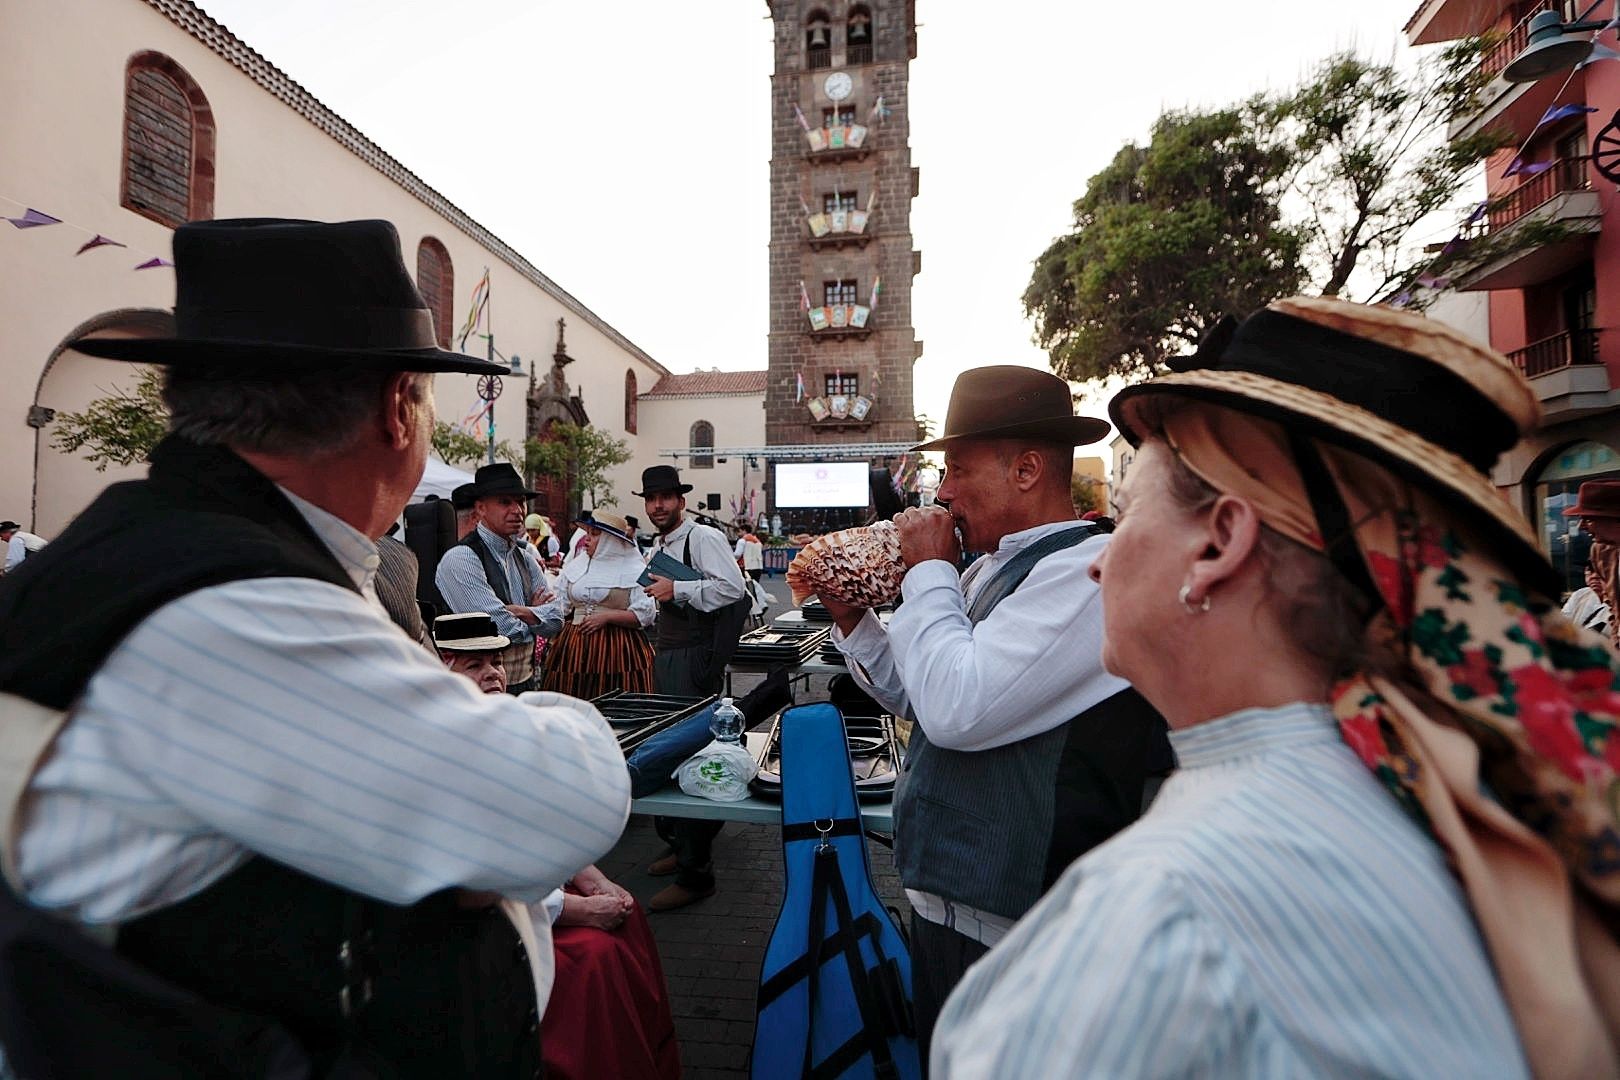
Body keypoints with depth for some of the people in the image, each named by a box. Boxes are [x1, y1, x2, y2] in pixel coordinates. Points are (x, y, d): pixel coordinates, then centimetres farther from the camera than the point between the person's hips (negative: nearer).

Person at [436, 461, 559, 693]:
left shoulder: (525, 557, 6)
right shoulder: (460, 558, -16)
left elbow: (554, 623, -2)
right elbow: (504, 629, -22)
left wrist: (517, 611, -17)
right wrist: (534, 613, -5)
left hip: (526, 682, 6)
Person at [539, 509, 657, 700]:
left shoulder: (635, 570, 0)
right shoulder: (574, 567, 15)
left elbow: (645, 614, -7)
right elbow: (558, 607, 18)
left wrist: (606, 616, -14)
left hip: (617, 649, -4)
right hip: (574, 648, 4)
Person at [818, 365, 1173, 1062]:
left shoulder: (1088, 570, -23)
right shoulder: (994, 567, 5)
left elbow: (956, 708, -32)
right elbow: (919, 697, 11)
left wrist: (928, 570, -19)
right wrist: (849, 616, -1)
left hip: (1007, 930, -8)